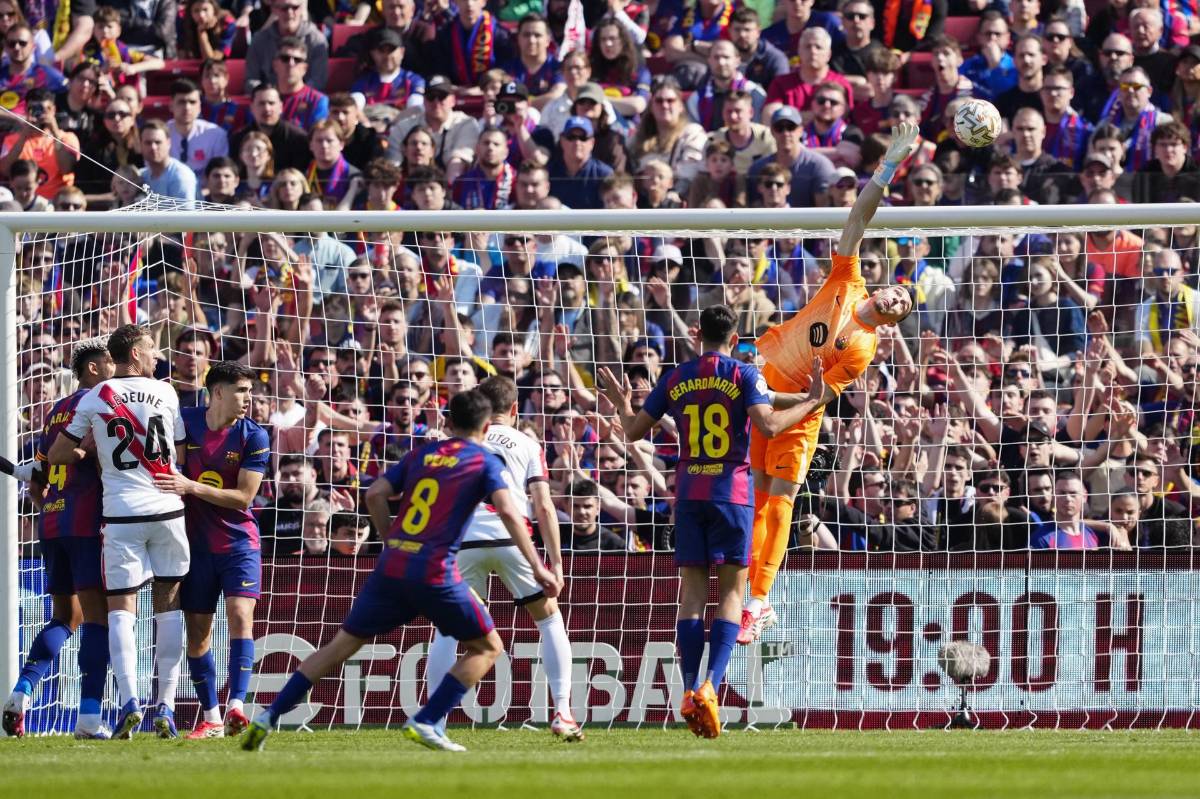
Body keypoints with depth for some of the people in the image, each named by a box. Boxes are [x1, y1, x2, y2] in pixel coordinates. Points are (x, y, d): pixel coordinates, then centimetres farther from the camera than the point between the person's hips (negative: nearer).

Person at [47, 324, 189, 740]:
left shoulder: (94, 399, 2)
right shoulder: (165, 393, 4)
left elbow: (55, 455, 7)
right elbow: (180, 453, 12)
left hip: (122, 514, -1)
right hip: (168, 510, 1)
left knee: (121, 608, 1)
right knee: (169, 604, 10)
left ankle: (129, 700, -17)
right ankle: (166, 706, 4)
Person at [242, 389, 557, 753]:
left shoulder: (421, 454, 17)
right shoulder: (486, 462, 5)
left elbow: (375, 494, 9)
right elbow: (508, 512, -8)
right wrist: (538, 568, -8)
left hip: (391, 566, 4)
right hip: (435, 572, -4)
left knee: (342, 644, 14)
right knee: (487, 648, 11)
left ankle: (269, 717, 7)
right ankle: (425, 722, -4)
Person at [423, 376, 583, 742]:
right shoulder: (528, 445, 17)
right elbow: (544, 506, 7)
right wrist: (556, 563, 6)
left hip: (465, 540, 1)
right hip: (512, 537, -1)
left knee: (448, 630, 12)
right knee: (549, 619, 16)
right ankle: (563, 714, 7)